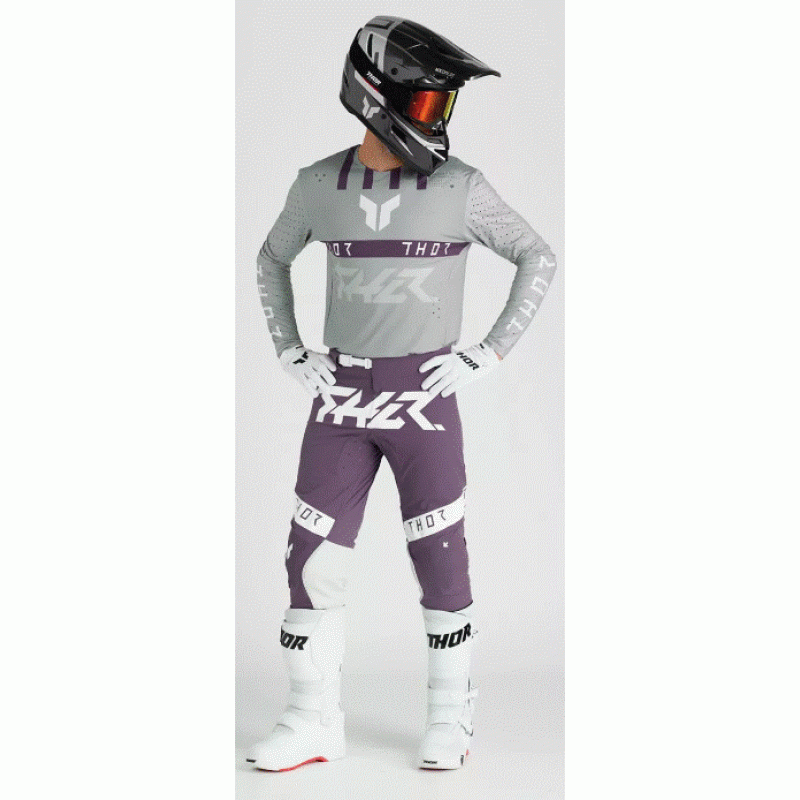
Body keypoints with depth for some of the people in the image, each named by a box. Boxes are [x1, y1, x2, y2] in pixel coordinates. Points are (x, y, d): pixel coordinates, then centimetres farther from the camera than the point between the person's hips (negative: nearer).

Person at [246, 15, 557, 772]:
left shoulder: (460, 187, -6)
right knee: (312, 560, 1)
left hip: (425, 399, -2)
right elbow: (271, 262, 18)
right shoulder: (319, 184, 1)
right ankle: (313, 723, 13)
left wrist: (488, 354, -6)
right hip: (342, 399, 3)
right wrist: (290, 355, 6)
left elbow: (539, 260, 2)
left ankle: (450, 715, 21)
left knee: (440, 561, 3)